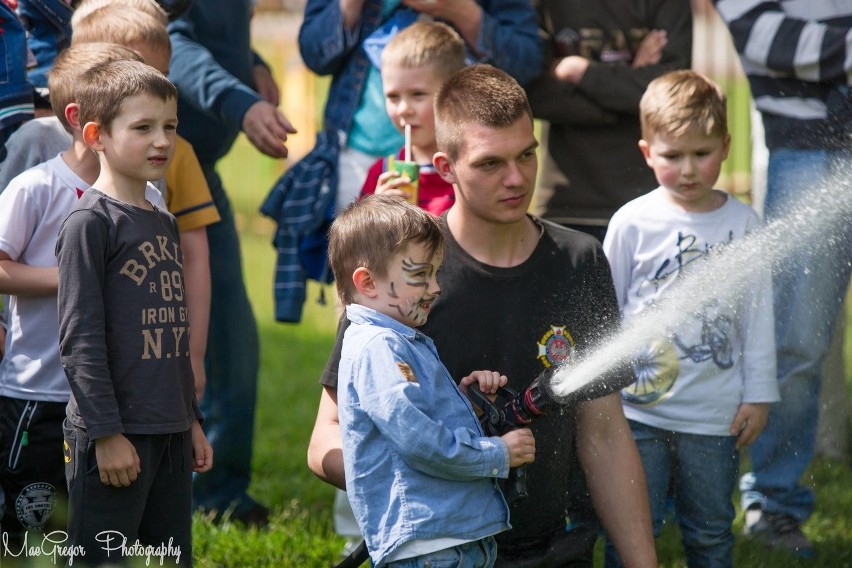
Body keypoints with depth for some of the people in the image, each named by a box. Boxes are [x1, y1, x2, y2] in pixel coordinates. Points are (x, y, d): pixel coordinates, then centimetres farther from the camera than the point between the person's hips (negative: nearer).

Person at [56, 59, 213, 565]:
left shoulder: (165, 223, 15)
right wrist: (106, 434, -17)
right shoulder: (90, 222, -9)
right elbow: (80, 338, -14)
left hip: (170, 432, 8)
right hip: (115, 434, -8)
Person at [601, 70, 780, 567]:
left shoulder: (744, 223, 1)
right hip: (638, 409, -1)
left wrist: (758, 395, 4)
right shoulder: (633, 223, -3)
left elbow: (759, 315, 5)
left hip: (715, 414, 1)